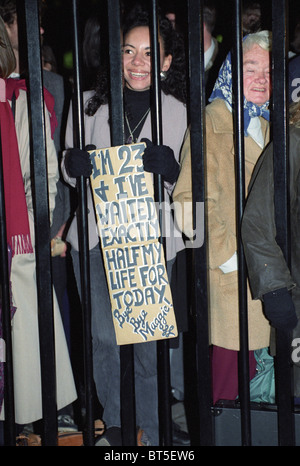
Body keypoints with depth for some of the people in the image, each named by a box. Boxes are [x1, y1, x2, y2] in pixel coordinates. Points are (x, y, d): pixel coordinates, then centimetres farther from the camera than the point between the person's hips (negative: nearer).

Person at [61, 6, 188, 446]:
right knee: (105, 336, 6)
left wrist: (166, 167, -20)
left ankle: (155, 431, 18)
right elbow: (70, 170, 9)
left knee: (150, 341, 1)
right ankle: (114, 423, 26)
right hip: (95, 236, 1)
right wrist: (81, 163, -15)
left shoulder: (179, 112, 3)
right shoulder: (90, 104, 5)